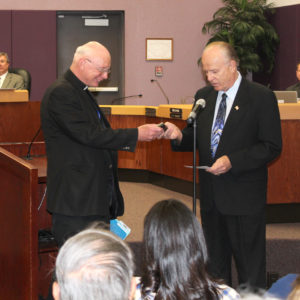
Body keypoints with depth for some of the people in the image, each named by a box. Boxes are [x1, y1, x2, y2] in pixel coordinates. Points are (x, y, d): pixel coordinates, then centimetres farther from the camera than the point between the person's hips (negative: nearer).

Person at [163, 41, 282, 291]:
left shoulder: (261, 97, -9)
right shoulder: (203, 96, 9)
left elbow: (272, 147, -12)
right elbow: (196, 138, 13)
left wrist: (232, 161, -22)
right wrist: (179, 136, -10)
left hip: (244, 197, -6)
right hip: (212, 195, 6)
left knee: (250, 270, 2)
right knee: (215, 263, 17)